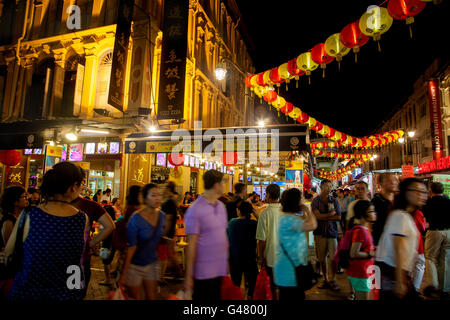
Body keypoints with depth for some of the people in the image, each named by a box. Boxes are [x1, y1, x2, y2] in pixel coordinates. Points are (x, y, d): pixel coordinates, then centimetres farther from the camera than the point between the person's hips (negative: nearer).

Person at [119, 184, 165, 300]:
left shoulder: (162, 216, -5)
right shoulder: (136, 219, -22)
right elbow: (131, 247, -19)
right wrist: (123, 273, -15)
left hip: (152, 263, 5)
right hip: (135, 265, -5)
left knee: (152, 297, 13)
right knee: (136, 298, 11)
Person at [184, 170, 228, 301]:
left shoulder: (221, 206, 7)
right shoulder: (195, 209, -14)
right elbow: (191, 245, -12)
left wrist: (227, 262, 13)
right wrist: (188, 276, -9)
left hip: (220, 269, 7)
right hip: (203, 271, -7)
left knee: (216, 297, 18)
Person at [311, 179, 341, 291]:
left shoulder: (334, 201, 7)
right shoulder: (315, 201, 1)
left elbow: (338, 217, -1)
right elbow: (317, 216, -11)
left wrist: (324, 217, -9)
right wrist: (331, 213, -5)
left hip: (332, 232, 1)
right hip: (320, 232, -1)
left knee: (333, 257, -1)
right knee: (322, 258, 7)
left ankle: (332, 280, 11)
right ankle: (325, 279, 20)